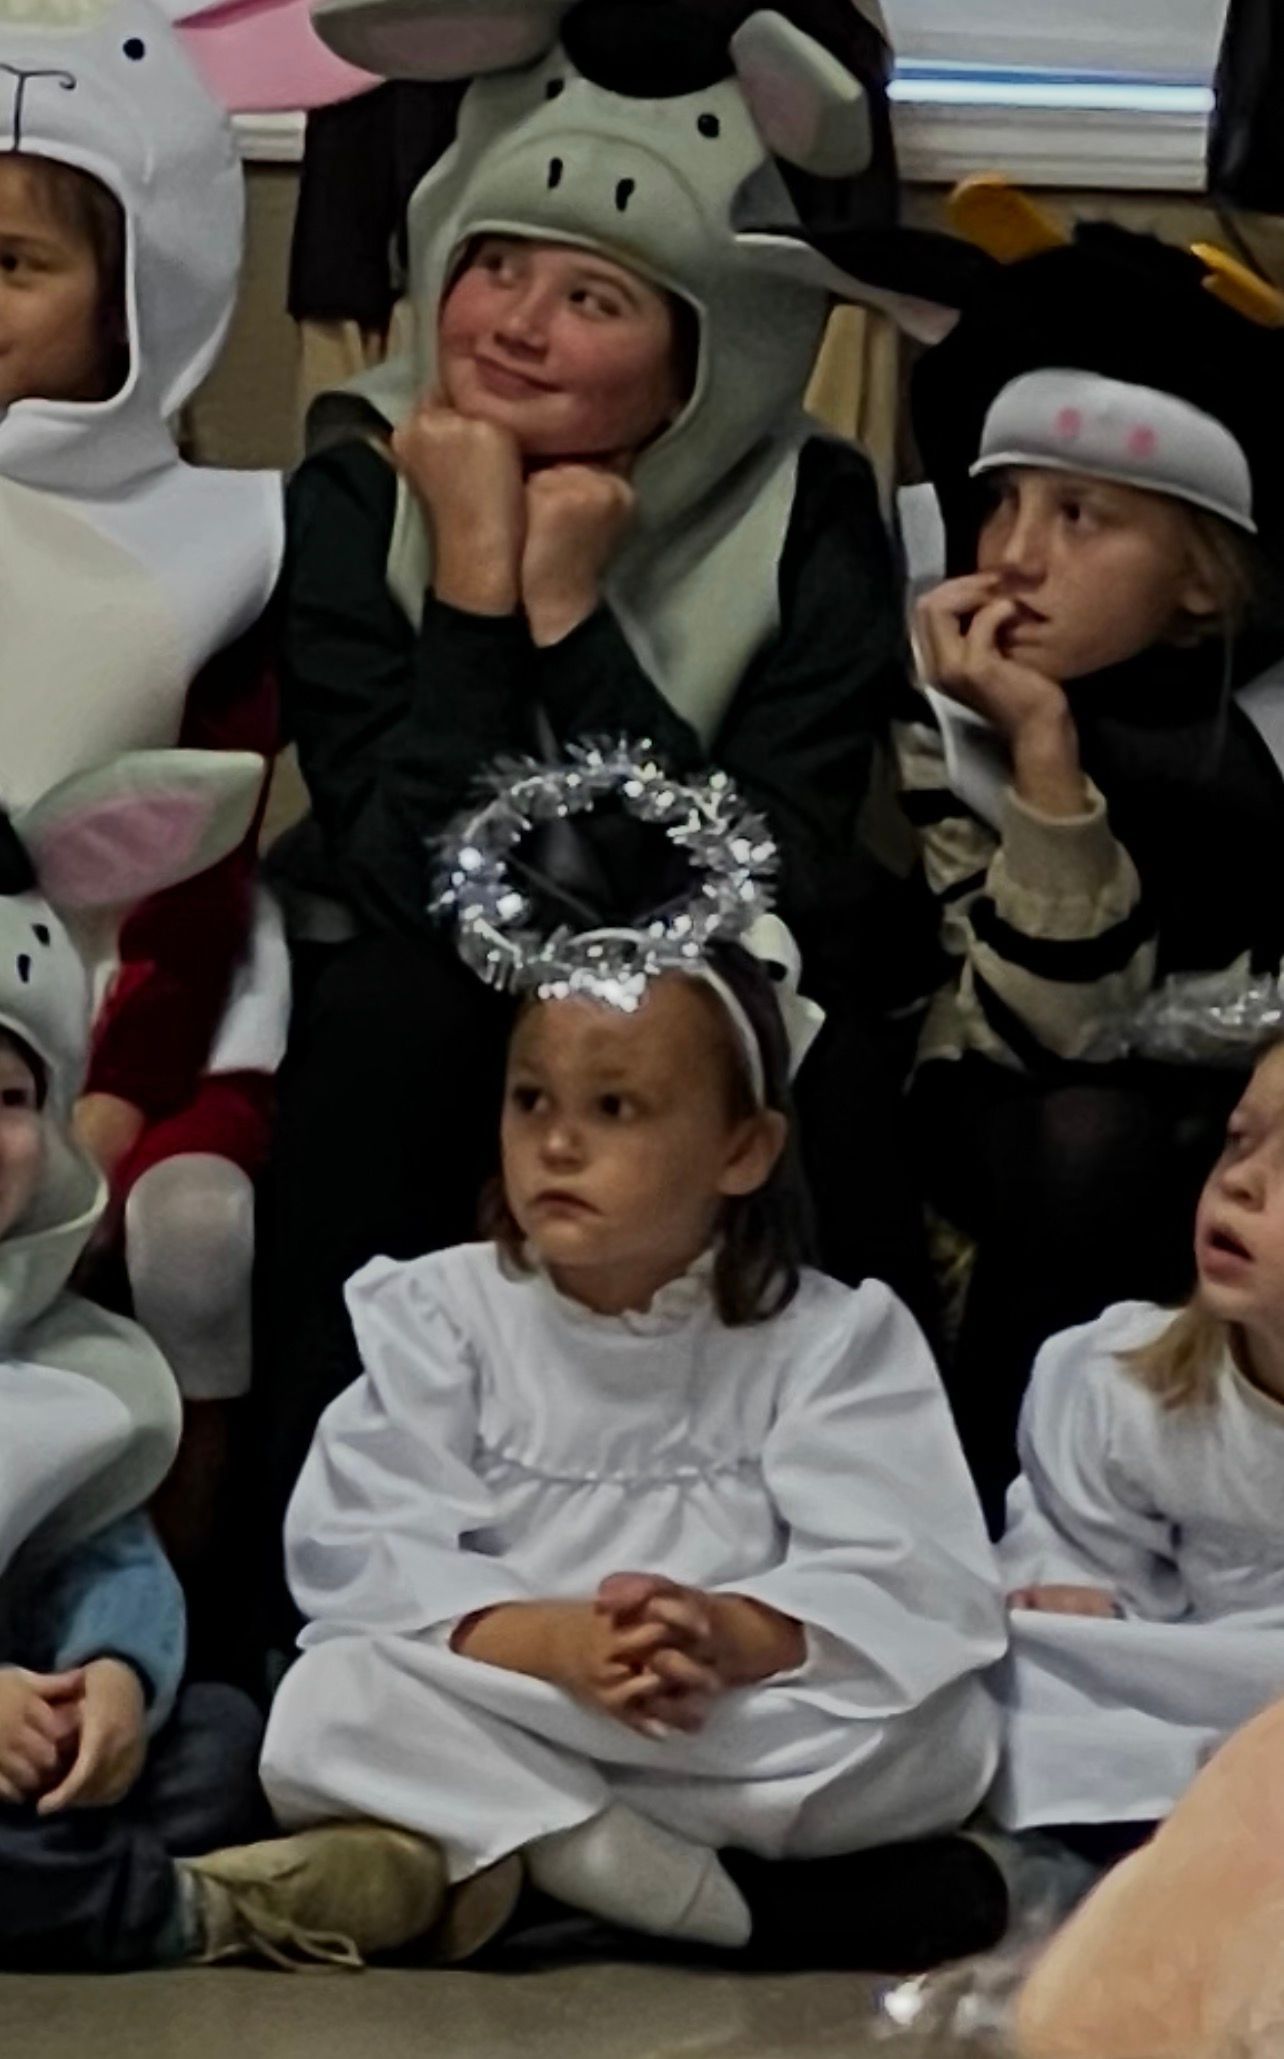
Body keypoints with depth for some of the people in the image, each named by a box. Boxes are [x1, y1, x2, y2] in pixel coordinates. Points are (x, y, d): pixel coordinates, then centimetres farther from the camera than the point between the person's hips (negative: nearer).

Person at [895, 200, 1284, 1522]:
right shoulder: (952, 713, -20)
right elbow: (1051, 1037, -28)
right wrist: (1041, 752, -36)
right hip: (1049, 1117, -1)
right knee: (1090, 1146, -32)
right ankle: (997, 1517, -15)